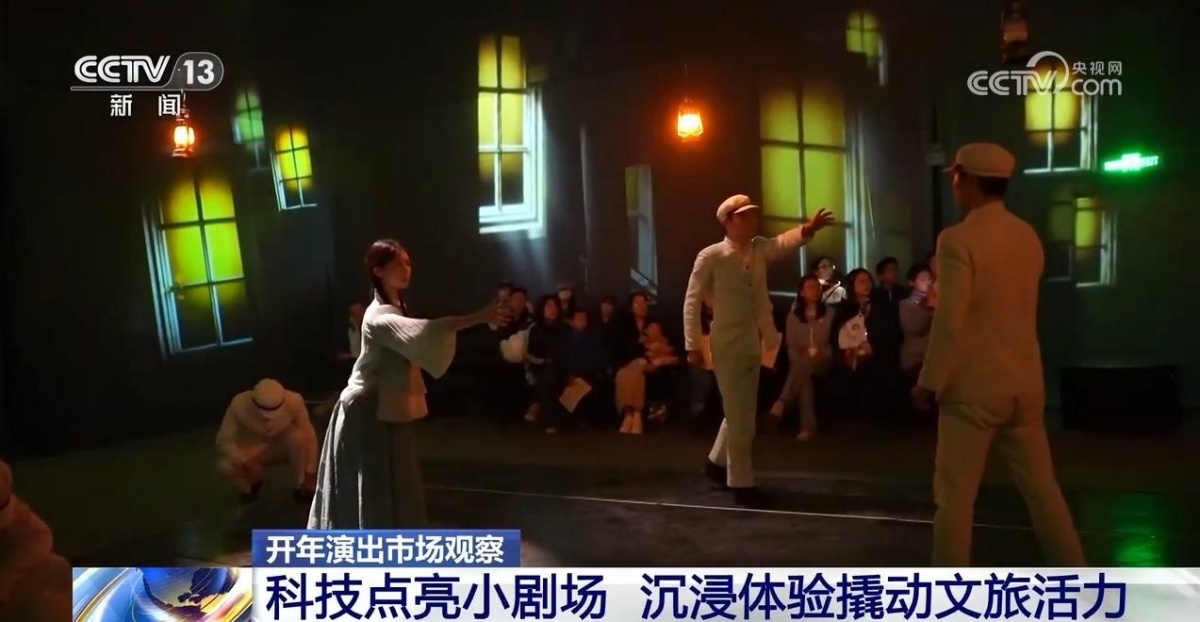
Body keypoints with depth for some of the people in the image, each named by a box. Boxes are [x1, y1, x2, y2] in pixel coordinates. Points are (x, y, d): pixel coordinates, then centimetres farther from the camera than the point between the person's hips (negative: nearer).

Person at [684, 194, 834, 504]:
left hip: (753, 345, 7)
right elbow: (692, 301, -11)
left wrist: (807, 230, -30)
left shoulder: (759, 249, 6)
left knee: (743, 413, 17)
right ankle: (741, 482, 11)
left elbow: (782, 242, -10)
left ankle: (717, 462, 37)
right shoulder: (710, 256, -12)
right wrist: (693, 346, -13)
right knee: (740, 416, -2)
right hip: (727, 346, -7)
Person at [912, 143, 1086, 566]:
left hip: (973, 386, -7)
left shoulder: (958, 239, -15)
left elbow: (949, 323, -18)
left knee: (955, 494, 2)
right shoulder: (1028, 237, 8)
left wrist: (929, 382, -10)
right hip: (1025, 384, 7)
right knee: (1041, 488, 15)